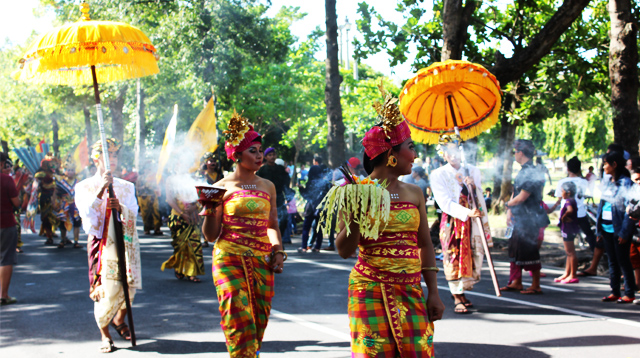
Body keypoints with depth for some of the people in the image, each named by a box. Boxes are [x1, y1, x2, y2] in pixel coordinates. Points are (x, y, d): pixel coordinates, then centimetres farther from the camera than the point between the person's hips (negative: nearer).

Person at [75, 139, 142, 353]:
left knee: (129, 287, 4)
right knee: (107, 291, -9)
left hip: (126, 242, 3)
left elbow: (133, 213, -1)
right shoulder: (84, 187, 4)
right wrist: (101, 189, -22)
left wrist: (120, 207, -22)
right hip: (102, 244, -3)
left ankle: (119, 320, 35)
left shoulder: (126, 187, 13)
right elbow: (86, 212, -12)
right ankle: (105, 334, 12)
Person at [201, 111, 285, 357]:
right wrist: (210, 209, -16)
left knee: (258, 321, 3)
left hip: (262, 262, 4)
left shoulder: (267, 187, 11)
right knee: (240, 320, -12)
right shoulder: (223, 187, 0)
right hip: (230, 261, -4)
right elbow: (211, 235, -1)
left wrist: (278, 252, 4)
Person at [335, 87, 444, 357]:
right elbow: (344, 251, -7)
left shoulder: (414, 194, 9)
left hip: (411, 292, 4)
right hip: (372, 292, -4)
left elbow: (425, 245, 14)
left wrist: (433, 292, 10)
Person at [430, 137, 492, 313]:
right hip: (452, 222, -4)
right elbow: (445, 202, -13)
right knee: (454, 258, -6)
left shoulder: (472, 171, 11)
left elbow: (479, 200, 12)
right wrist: (467, 213, -25)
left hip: (473, 221, 4)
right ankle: (457, 299, 2)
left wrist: (473, 187, -10)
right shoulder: (438, 175, -3)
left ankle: (460, 292, 22)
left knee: (474, 257, 5)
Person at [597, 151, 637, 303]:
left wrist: (624, 232, -18)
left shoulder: (625, 183, -13)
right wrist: (599, 229, 11)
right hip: (607, 228, 7)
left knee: (623, 260, -1)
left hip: (619, 229, -7)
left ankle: (629, 293, 7)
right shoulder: (607, 183, 10)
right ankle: (615, 292, 18)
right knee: (612, 261, 11)